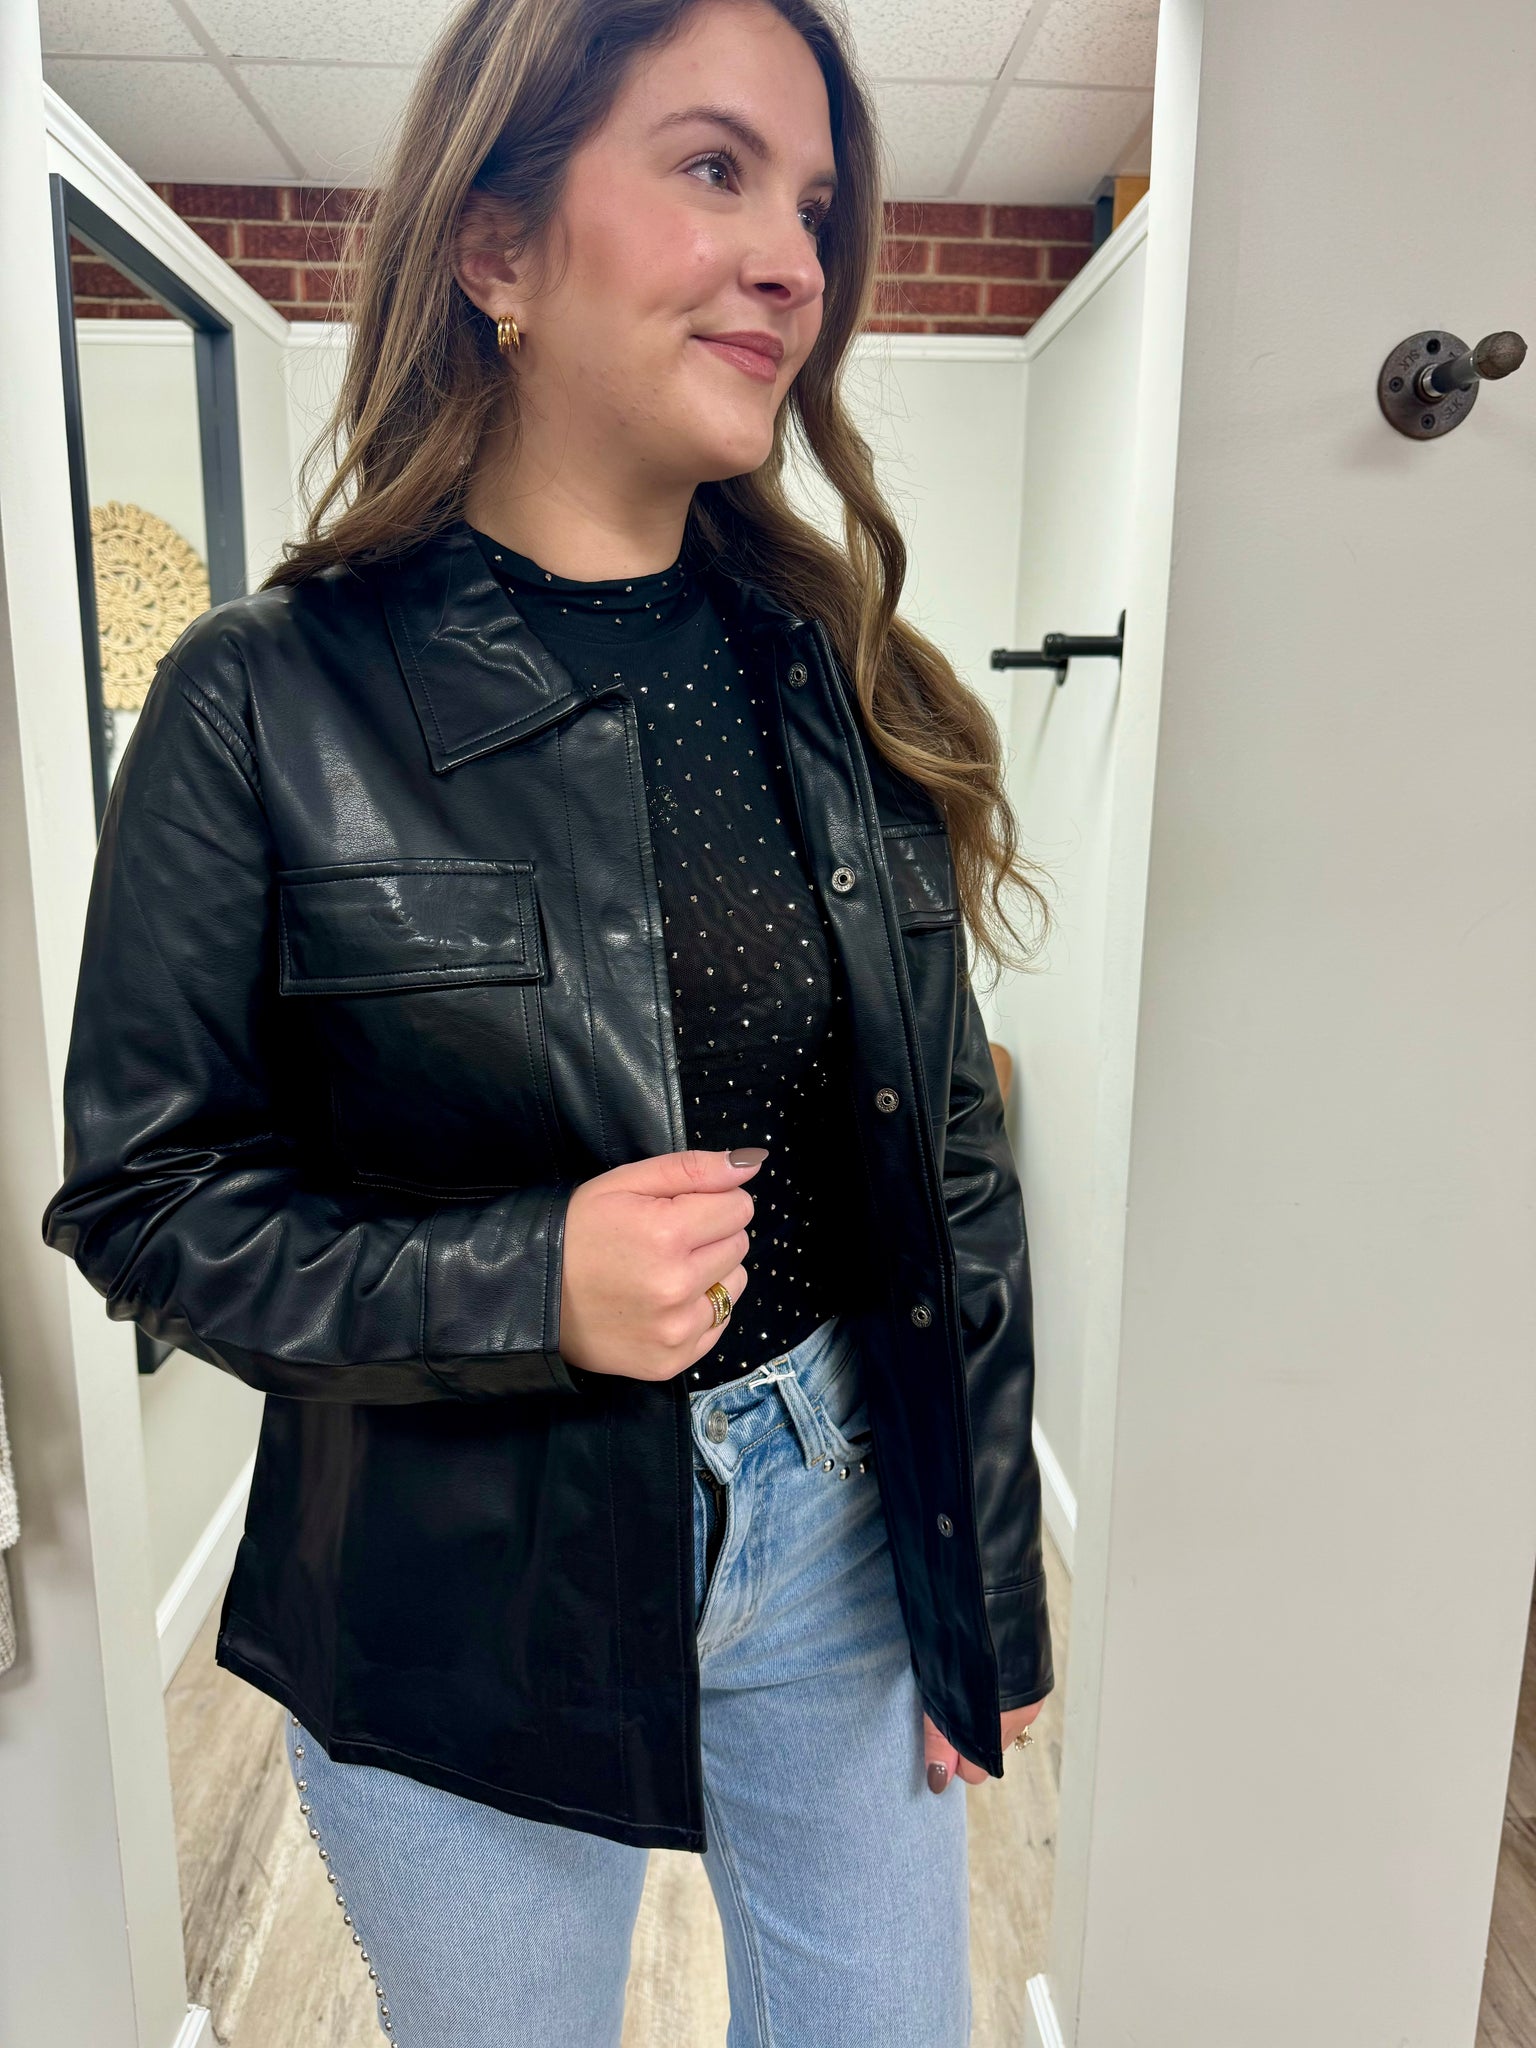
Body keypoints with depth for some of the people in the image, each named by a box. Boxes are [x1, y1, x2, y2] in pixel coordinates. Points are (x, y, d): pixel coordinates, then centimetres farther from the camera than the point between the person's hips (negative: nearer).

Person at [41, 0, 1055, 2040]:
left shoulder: (840, 684, -2)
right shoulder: (268, 705, -13)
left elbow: (954, 1168, 1)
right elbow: (140, 1195, -8)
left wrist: (994, 1577, 4)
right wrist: (521, 1282, -24)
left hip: (844, 1545, 4)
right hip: (464, 1610, -2)